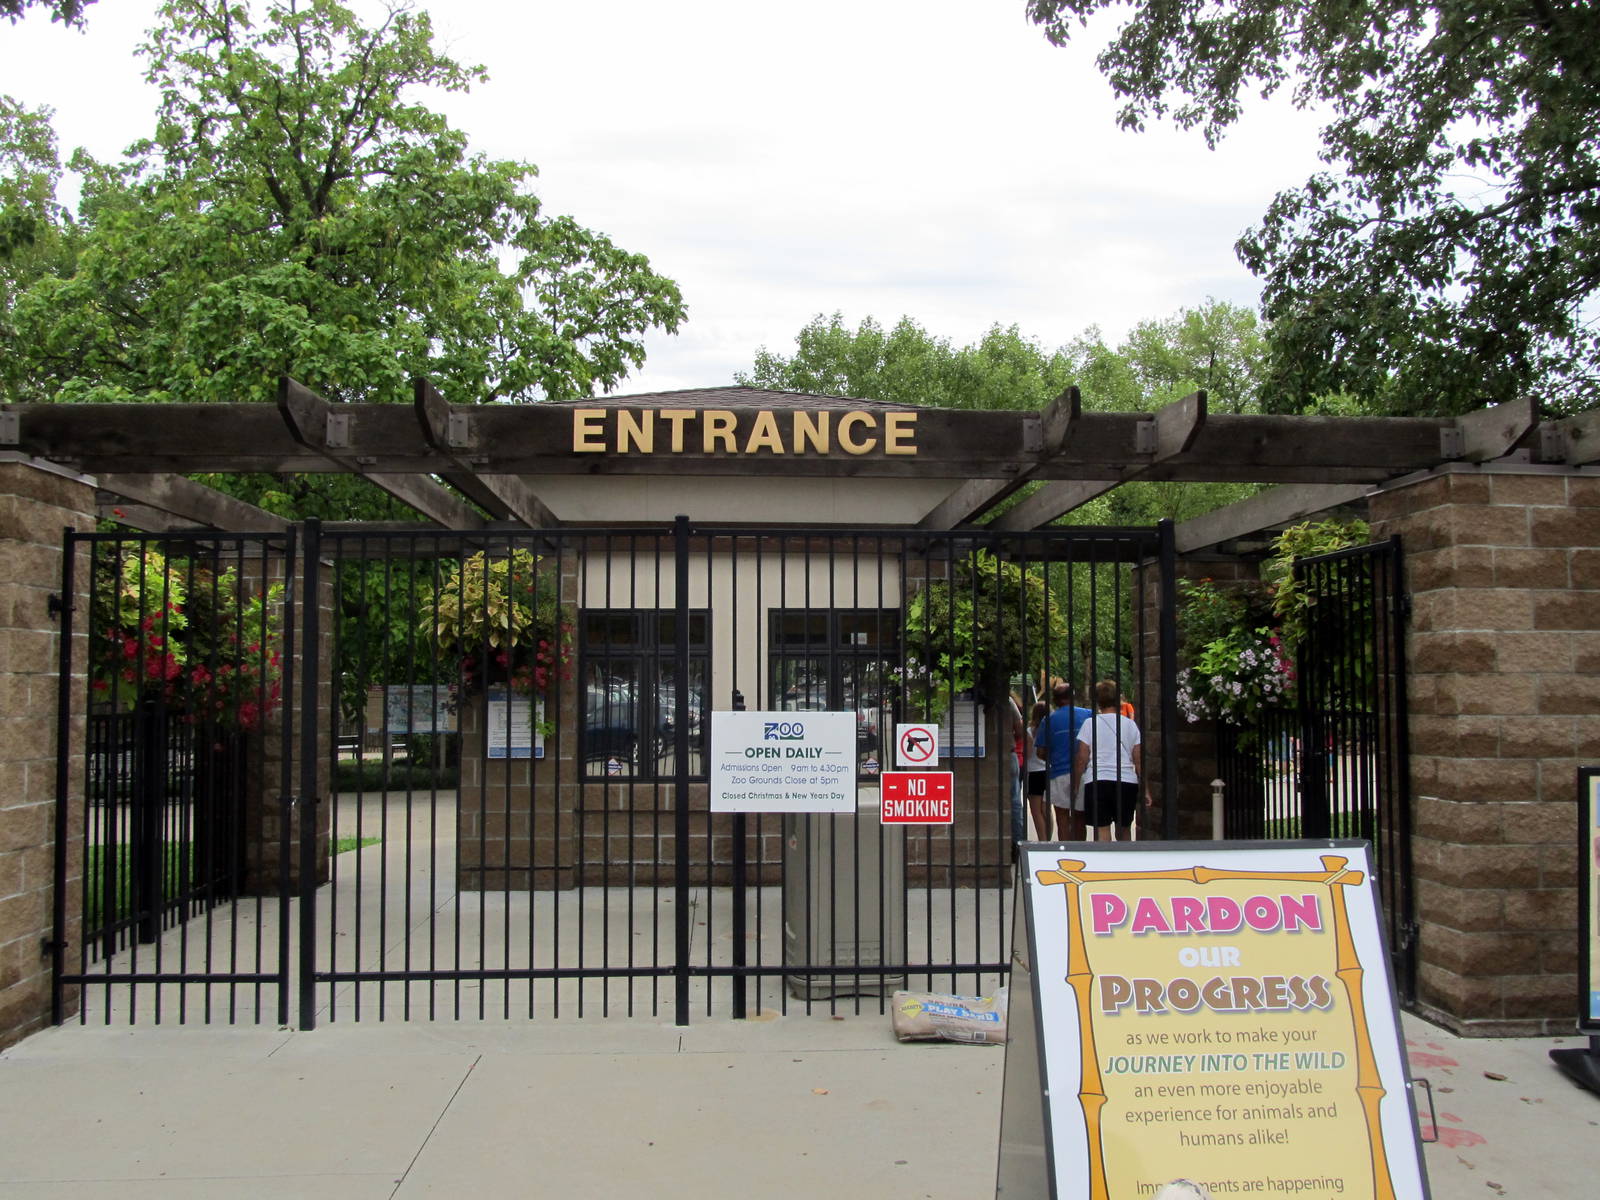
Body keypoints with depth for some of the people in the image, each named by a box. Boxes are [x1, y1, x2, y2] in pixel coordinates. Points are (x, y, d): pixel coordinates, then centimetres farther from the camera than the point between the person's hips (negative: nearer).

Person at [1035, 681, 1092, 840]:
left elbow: (1042, 752, 0)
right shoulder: (1089, 715, 3)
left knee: (1063, 818, 5)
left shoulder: (1049, 720, -1)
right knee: (1079, 818, 13)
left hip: (1060, 773, -2)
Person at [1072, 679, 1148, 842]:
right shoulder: (1130, 725, 7)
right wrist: (1145, 789, 11)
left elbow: (1082, 758, -3)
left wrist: (1075, 785, 5)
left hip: (1097, 781, -2)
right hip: (1127, 781, 3)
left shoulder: (1090, 724, 1)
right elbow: (1139, 760, 6)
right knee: (1124, 831, 17)